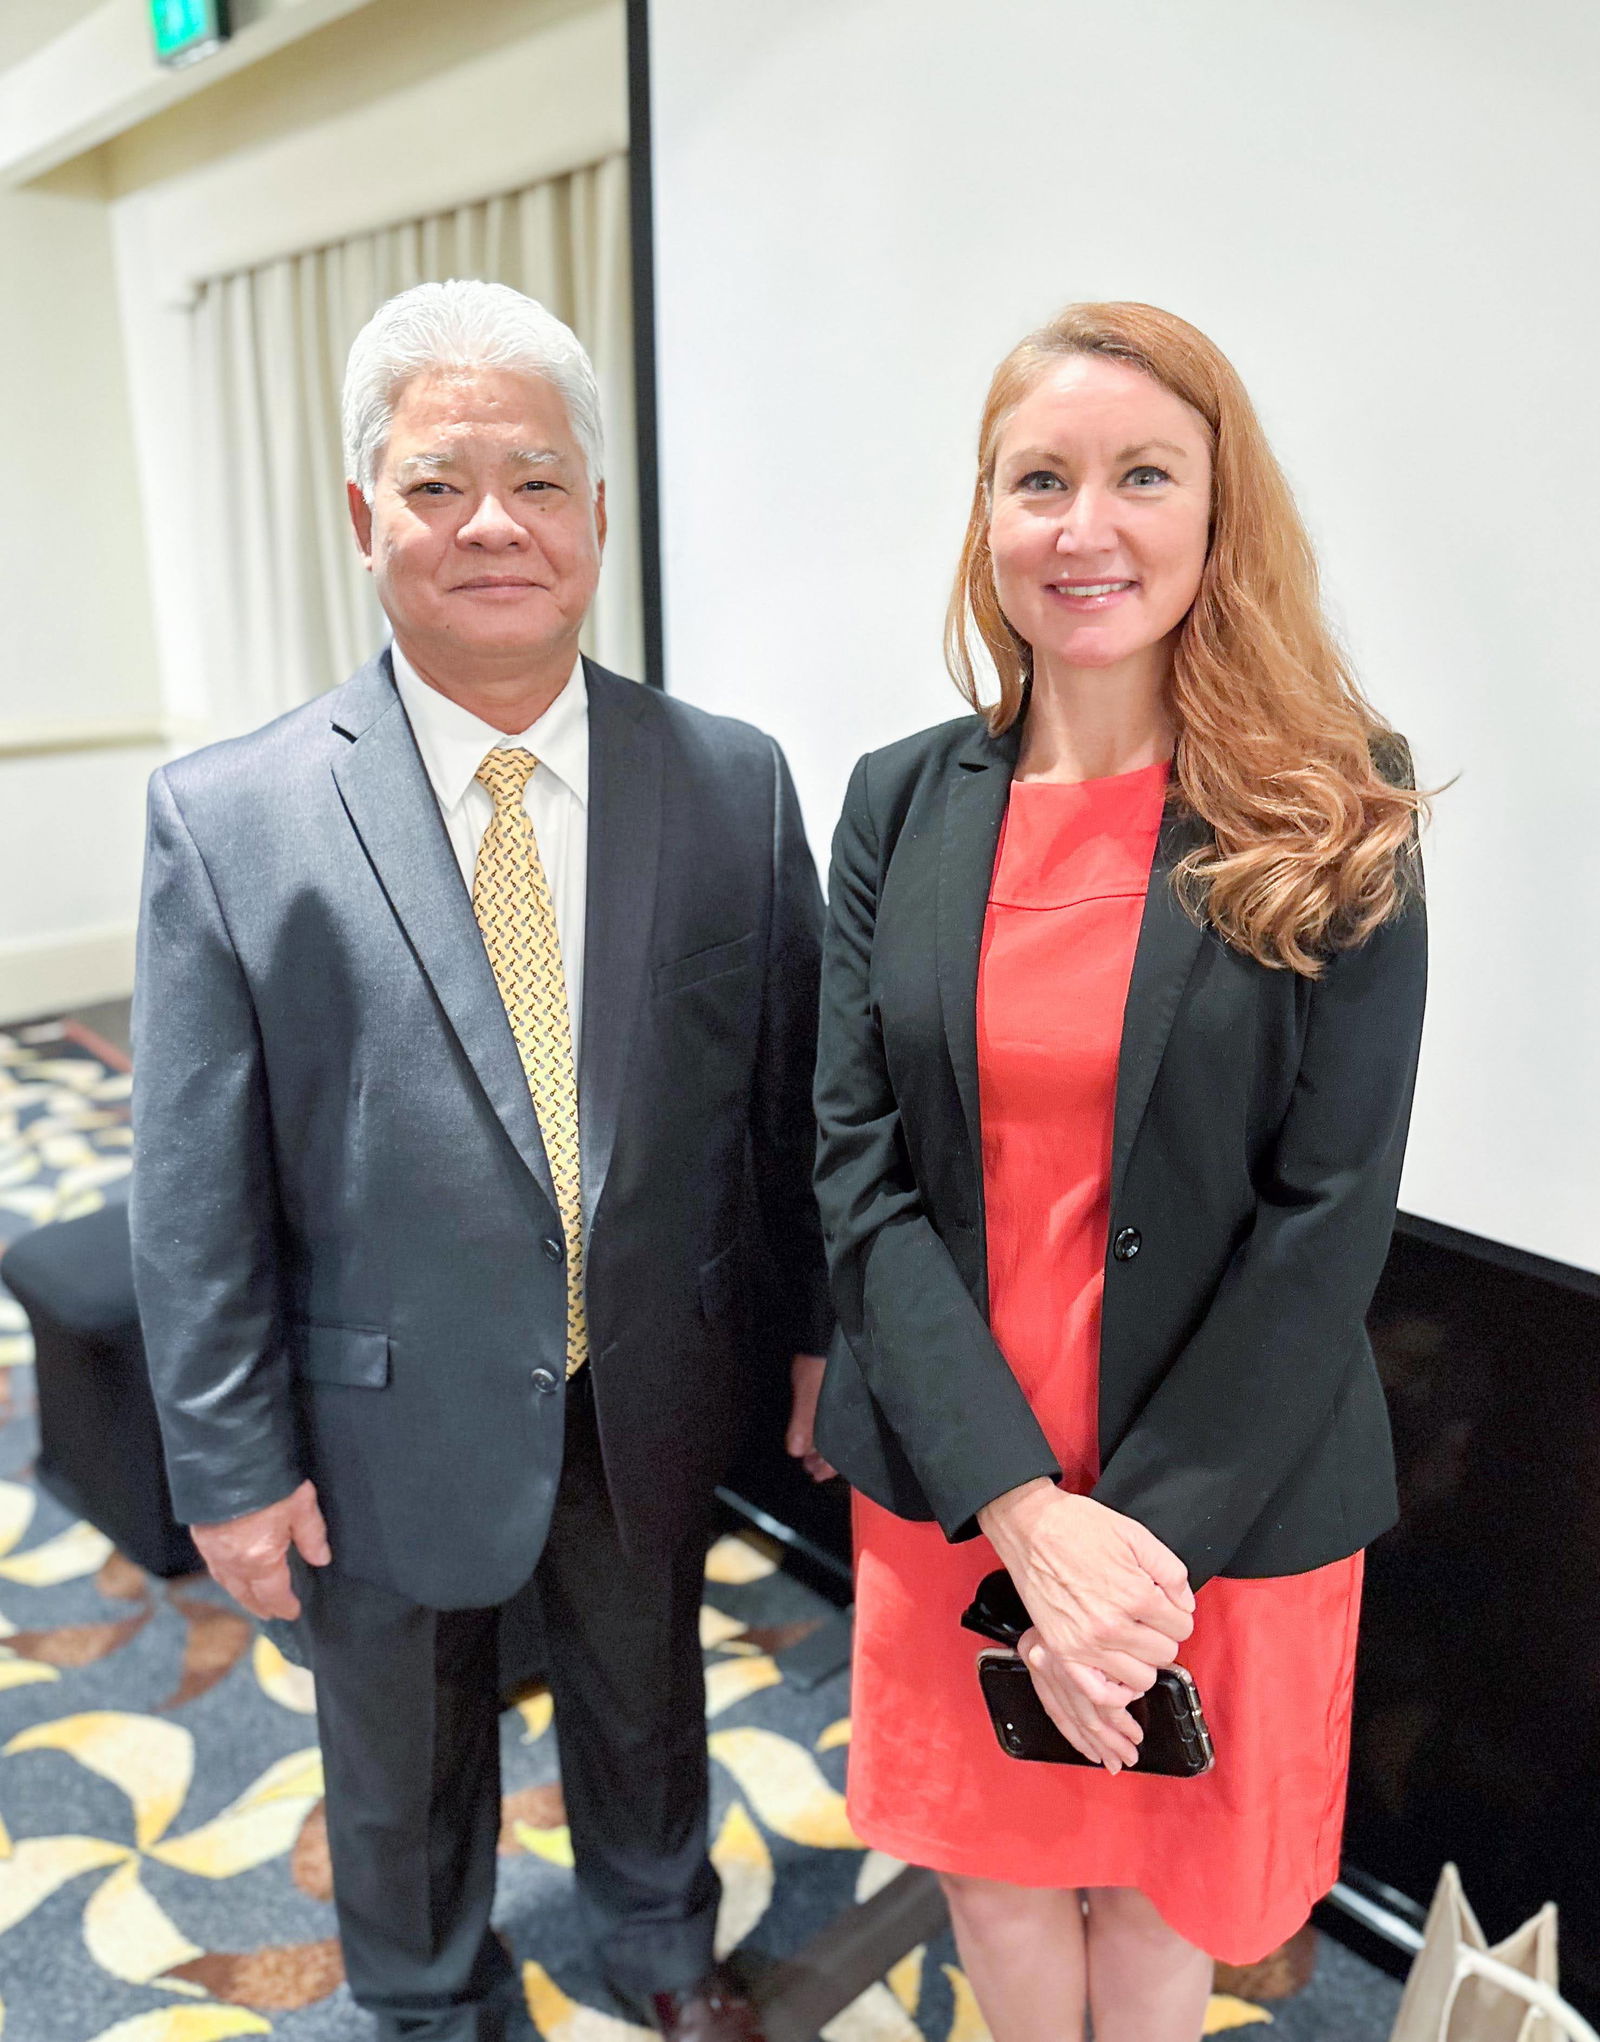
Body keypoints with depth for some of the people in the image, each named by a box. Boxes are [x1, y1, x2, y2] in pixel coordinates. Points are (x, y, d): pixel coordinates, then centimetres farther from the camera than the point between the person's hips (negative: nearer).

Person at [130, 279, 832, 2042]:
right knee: (402, 1764, 25)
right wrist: (231, 1464, -6)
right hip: (391, 1421, -1)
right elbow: (195, 1193, -10)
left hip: (657, 1405, 2)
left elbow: (791, 1095, -2)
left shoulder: (733, 783, -9)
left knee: (645, 1698, 28)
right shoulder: (226, 817, -14)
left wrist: (816, 1335, 3)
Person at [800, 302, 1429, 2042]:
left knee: (1157, 1893, 21)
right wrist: (1030, 1514, -15)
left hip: (1227, 1502, -1)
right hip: (951, 1485, 2)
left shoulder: (1335, 817, -9)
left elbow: (1329, 1215, -12)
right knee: (993, 1872, 22)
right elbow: (859, 1168, -8)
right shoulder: (902, 802, -3)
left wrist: (1148, 1538, -15)